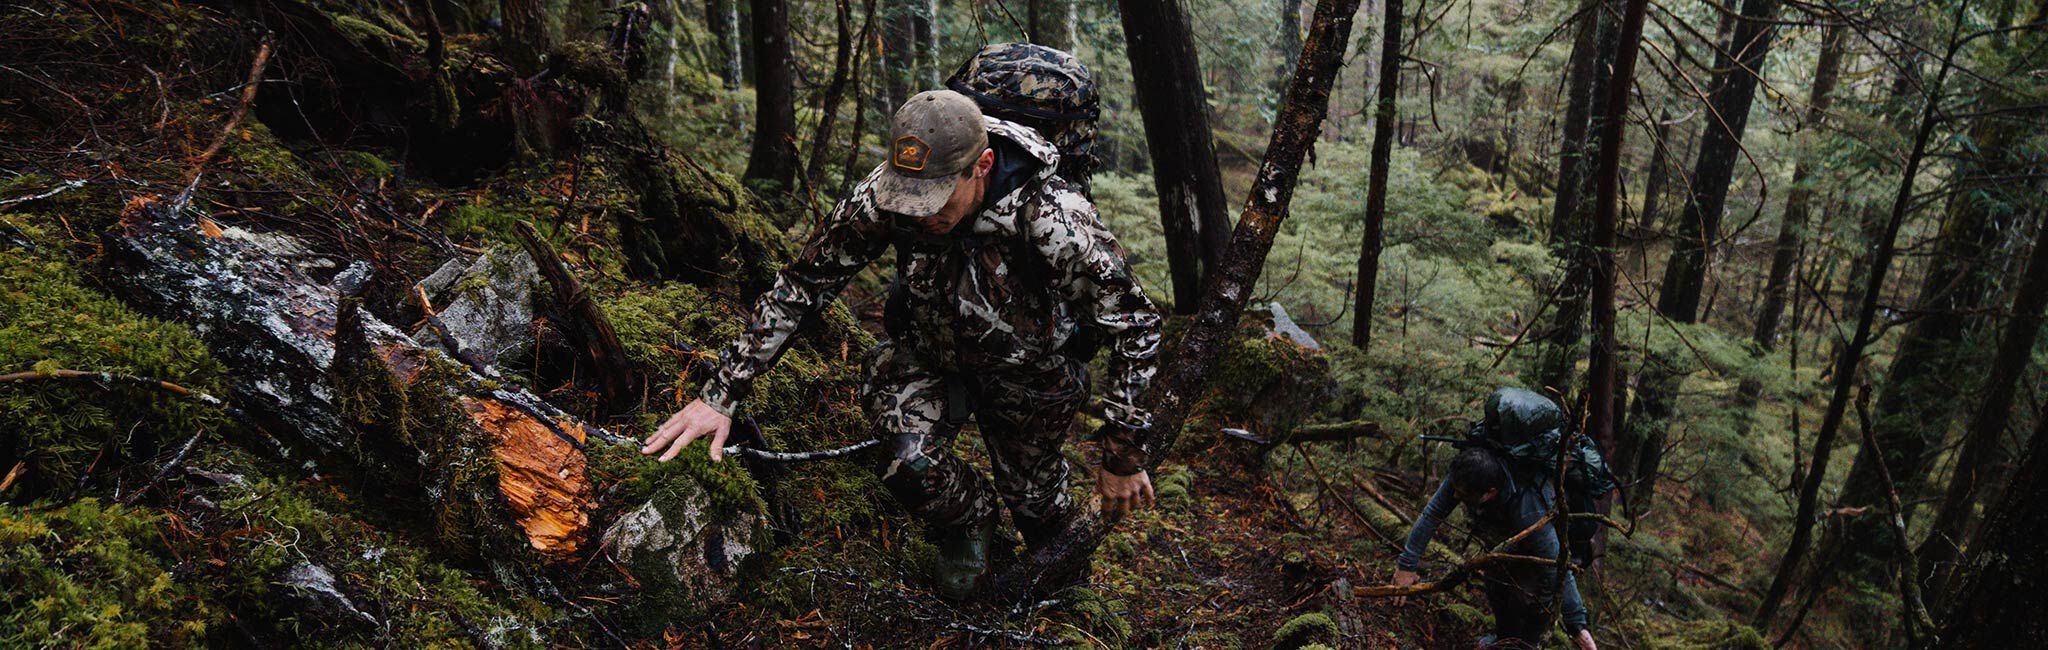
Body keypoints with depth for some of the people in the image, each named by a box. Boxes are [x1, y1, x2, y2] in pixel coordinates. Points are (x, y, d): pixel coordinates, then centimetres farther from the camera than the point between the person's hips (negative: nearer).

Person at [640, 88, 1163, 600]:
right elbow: (800, 286, -17)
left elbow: (1137, 327, -27)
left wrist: (1124, 456, -21)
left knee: (1032, 498, 7)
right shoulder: (882, 197, -27)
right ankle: (967, 523, 12)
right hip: (927, 352, 2)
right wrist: (721, 395, -20)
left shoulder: (1054, 221, -37)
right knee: (909, 463, -24)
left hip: (1028, 372, -1)